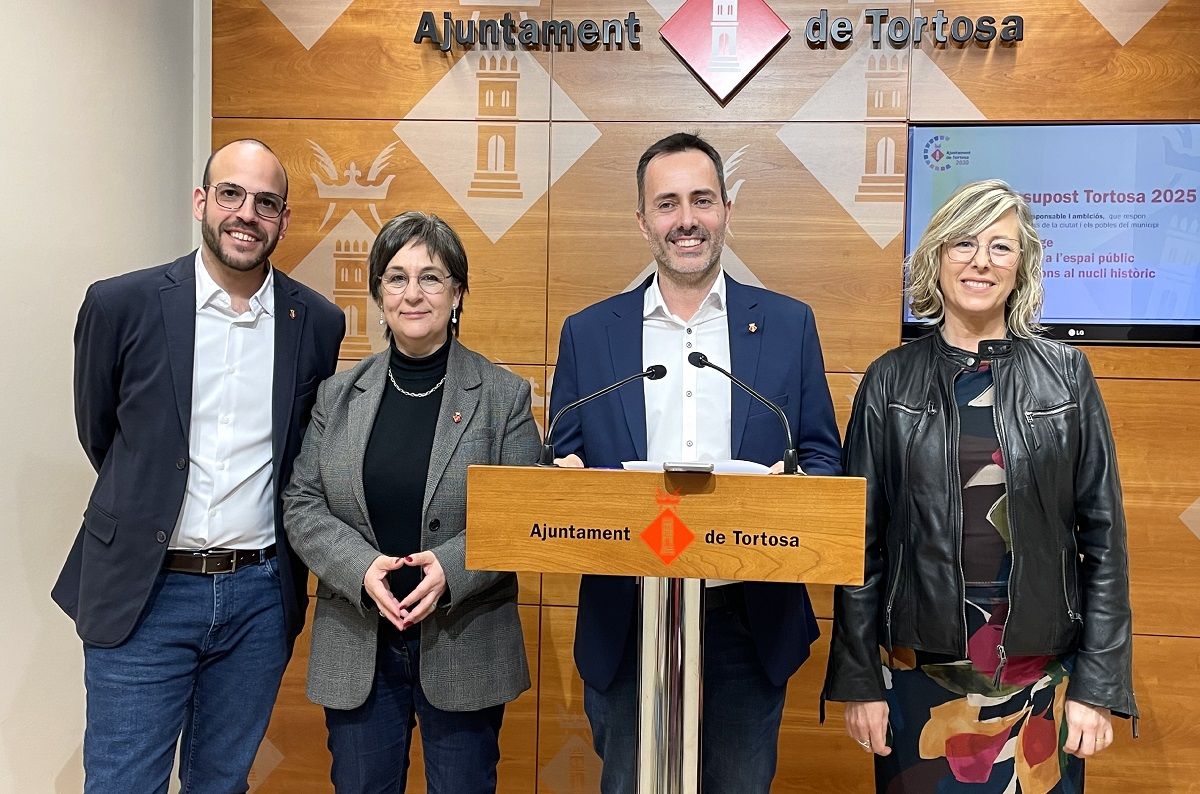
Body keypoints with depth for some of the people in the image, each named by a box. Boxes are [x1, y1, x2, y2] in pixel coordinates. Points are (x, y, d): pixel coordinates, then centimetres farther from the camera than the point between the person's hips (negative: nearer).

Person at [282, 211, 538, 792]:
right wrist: (361, 566, -15)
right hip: (357, 646, 2)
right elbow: (302, 503, 2)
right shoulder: (339, 395, 4)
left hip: (464, 647, -2)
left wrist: (453, 568, -20)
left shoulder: (504, 396, -4)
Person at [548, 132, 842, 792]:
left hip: (750, 617, 0)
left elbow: (823, 455, 5)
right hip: (628, 619, 0)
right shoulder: (588, 334, 4)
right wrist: (571, 477, -17)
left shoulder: (788, 324, 3)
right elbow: (564, 462, 6)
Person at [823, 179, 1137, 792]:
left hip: (1042, 674, 1)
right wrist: (857, 680, -1)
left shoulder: (1067, 375, 0)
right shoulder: (890, 381, -2)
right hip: (919, 670, 0)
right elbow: (862, 538, 0)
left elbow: (1103, 535, 1)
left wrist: (1099, 685, -3)